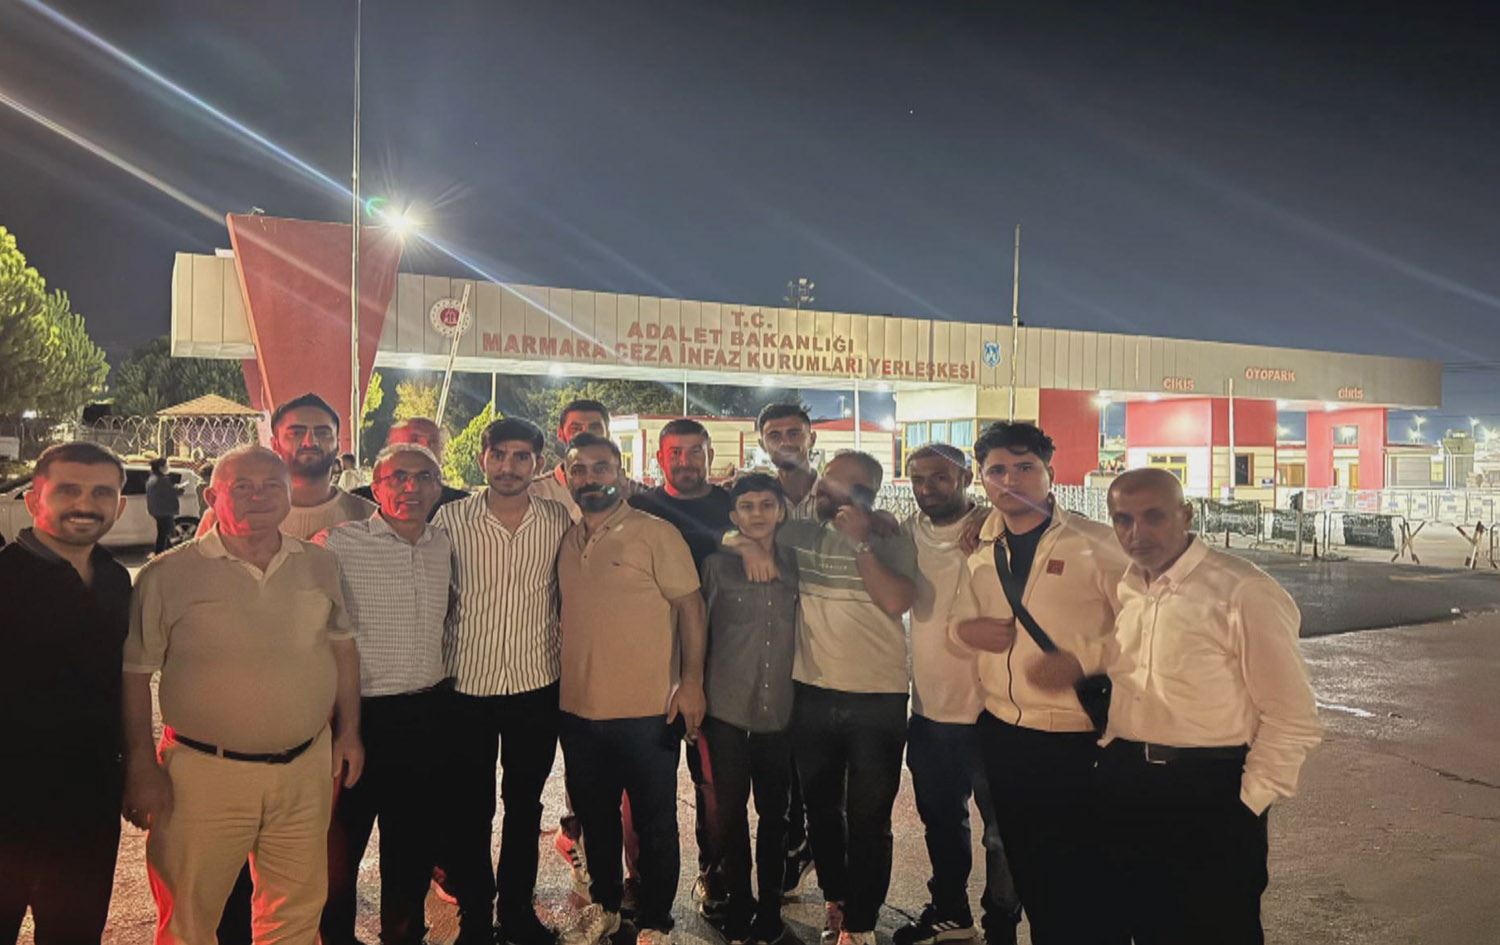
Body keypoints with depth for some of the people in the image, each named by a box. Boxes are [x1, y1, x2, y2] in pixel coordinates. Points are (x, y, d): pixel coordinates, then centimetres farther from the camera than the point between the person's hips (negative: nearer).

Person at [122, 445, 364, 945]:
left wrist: (349, 731, 11)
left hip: (306, 768, 3)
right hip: (204, 773, -3)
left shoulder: (320, 565, 4)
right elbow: (133, 672, -4)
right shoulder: (168, 575, -7)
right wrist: (141, 767, -6)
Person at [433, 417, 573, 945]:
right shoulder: (452, 519, -7)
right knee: (470, 809, 11)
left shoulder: (559, 521, -3)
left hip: (537, 686, 2)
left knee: (525, 806, 16)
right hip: (467, 687, -1)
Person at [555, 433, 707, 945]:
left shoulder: (655, 533, -10)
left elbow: (690, 605, -10)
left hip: (648, 710, -5)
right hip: (579, 709, 6)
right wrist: (558, 688, 13)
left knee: (655, 823, 8)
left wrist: (692, 681, -16)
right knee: (594, 815, 21)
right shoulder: (567, 540, 7)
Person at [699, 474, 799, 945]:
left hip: (780, 712, 2)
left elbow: (805, 631, 11)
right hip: (728, 711, -2)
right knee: (731, 809, 7)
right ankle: (738, 903, 27)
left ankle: (769, 906, 29)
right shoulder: (716, 566, -3)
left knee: (773, 811, 11)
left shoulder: (796, 566, 4)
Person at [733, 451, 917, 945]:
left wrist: (860, 542, -21)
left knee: (868, 818, 5)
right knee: (821, 809, 18)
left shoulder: (892, 541, -6)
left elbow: (896, 601, -22)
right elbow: (731, 532, 8)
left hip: (878, 700, -3)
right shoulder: (801, 535, 3)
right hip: (813, 695, 4)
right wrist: (749, 545, -13)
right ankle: (836, 900, 39)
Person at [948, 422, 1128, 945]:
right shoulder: (979, 551, 6)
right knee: (1029, 874, 20)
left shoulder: (1094, 543, -11)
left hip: (1078, 740, -5)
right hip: (1002, 733, 5)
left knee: (1084, 880, 5)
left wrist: (1083, 658, -22)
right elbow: (960, 615, 17)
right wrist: (963, 627, -5)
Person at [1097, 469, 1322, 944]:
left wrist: (1245, 807, -10)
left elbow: (1294, 721, -12)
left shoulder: (1242, 592, -15)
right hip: (1126, 789, 6)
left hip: (1212, 795, -5)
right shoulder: (1122, 587, 4)